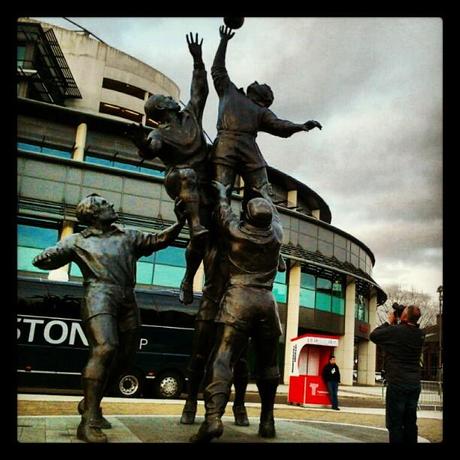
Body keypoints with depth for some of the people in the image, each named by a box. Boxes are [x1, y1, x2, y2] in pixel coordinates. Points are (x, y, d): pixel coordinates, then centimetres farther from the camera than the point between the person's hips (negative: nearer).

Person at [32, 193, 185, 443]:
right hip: (99, 295, -5)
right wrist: (68, 253, -5)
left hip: (128, 300, 5)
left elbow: (158, 240, 19)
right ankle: (90, 421, -23)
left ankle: (89, 403, 25)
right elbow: (40, 260, 15)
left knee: (124, 356, 5)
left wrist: (179, 223, 6)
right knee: (105, 348, -25)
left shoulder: (128, 236, 24)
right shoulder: (77, 240, 16)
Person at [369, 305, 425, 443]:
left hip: (397, 384, -6)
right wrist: (397, 324, 10)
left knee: (395, 423, -1)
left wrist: (389, 322, 6)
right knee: (410, 422, 13)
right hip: (415, 384, 6)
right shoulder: (420, 334, 3)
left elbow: (373, 335, -2)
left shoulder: (394, 330, -15)